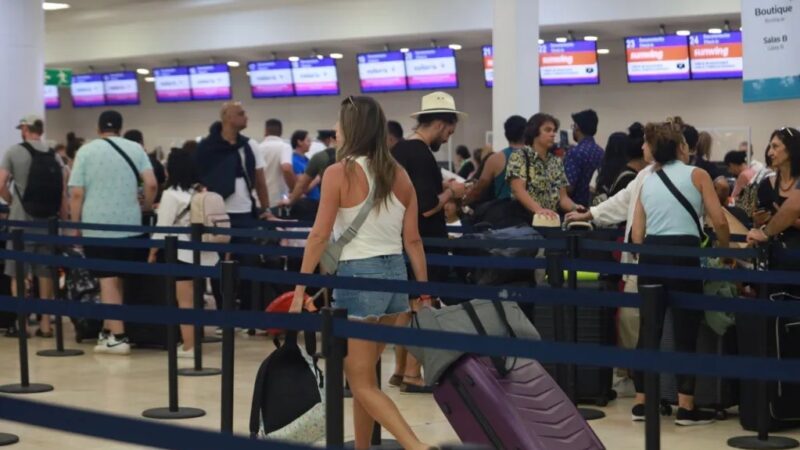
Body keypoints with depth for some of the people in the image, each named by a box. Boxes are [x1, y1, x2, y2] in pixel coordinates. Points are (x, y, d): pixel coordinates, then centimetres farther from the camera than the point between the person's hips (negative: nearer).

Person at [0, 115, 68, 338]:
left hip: (21, 221, -3)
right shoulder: (54, 156, 6)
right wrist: (64, 219, 10)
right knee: (45, 274, 8)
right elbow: (63, 192, 3)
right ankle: (45, 322, 9)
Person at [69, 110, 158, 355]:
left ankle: (117, 336, -4)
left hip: (97, 226, -2)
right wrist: (146, 207, 14)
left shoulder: (86, 151, 1)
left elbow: (76, 193, -3)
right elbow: (151, 184, -4)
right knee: (120, 278, 12)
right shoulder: (135, 148, 6)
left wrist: (75, 226, 5)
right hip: (130, 225, 2)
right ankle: (109, 330, 17)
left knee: (108, 280, -2)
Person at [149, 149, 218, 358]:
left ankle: (188, 346, -2)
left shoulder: (171, 194, -10)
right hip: (202, 252, 6)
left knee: (185, 302, -2)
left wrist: (152, 252, 1)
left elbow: (162, 227, -9)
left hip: (182, 253, -6)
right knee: (194, 301, 13)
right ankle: (194, 342, 16)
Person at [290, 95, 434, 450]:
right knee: (363, 374, 20)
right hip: (396, 275, 6)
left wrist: (299, 291, -9)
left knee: (362, 384, 1)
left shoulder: (339, 173, -9)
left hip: (358, 276, -6)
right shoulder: (399, 175, 6)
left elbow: (320, 235, -12)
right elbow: (413, 240, 6)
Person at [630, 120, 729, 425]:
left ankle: (641, 402, 16)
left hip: (650, 255, 5)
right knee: (686, 331, 1)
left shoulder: (647, 183, 16)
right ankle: (686, 407, 1)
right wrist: (725, 252, 12)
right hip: (683, 255, -5)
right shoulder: (696, 175, 3)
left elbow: (636, 236, 11)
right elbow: (719, 221, -4)